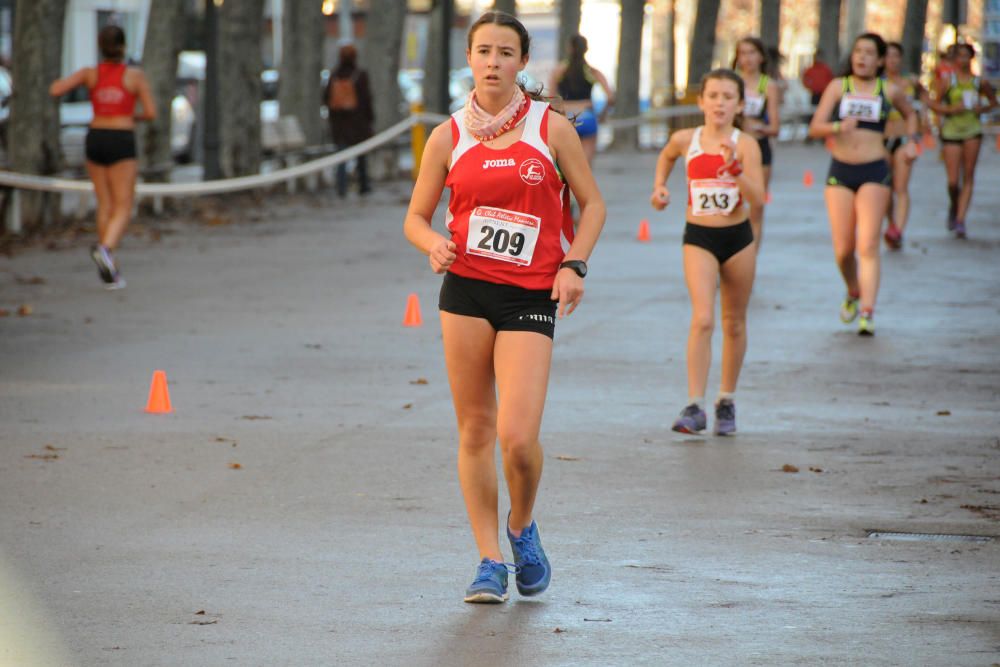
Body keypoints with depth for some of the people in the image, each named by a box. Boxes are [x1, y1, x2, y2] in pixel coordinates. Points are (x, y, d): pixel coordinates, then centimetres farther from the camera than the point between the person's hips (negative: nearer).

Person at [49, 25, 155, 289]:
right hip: (121, 143, -4)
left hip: (95, 141, 4)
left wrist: (66, 81, 13)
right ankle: (105, 249, -33)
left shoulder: (91, 73, -1)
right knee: (123, 210, -4)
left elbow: (55, 90, -10)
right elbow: (151, 113, -5)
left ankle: (110, 271, 13)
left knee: (105, 205, 15)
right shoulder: (136, 75, -5)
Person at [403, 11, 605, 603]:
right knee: (475, 430, 3)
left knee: (518, 437, -13)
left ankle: (523, 528, 18)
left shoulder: (551, 128, 2)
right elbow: (416, 217, 11)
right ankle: (490, 561, 14)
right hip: (466, 288, 2)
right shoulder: (448, 137, 6)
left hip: (531, 295, -2)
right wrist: (434, 244, -11)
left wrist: (574, 265, -5)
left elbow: (592, 203, 9)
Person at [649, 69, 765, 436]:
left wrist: (735, 169, -31)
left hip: (738, 239, 1)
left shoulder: (745, 144, -8)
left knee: (734, 323, 12)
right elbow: (666, 155, 23)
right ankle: (695, 406, -19)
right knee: (703, 319, -17)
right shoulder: (685, 140, -3)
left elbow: (757, 198, -18)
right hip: (699, 239, -1)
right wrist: (660, 186, 8)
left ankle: (726, 402, 28)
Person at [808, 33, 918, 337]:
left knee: (868, 245, -13)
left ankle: (867, 314, -16)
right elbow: (815, 127, -4)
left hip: (874, 174, -1)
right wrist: (838, 127, -24)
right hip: (840, 173, 1)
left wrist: (912, 139, 10)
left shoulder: (889, 90, 5)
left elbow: (909, 113, 27)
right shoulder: (838, 86, 3)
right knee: (843, 250, 4)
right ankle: (853, 294, 34)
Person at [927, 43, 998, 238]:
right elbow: (934, 104, 3)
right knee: (953, 180, -2)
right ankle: (954, 206, 29)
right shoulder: (946, 81, 1)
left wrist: (982, 108, -1)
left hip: (972, 129, 1)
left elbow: (993, 101, 20)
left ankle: (960, 219, -5)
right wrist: (950, 109, -14)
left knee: (968, 177, -6)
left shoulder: (979, 82, 6)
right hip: (951, 130, -1)